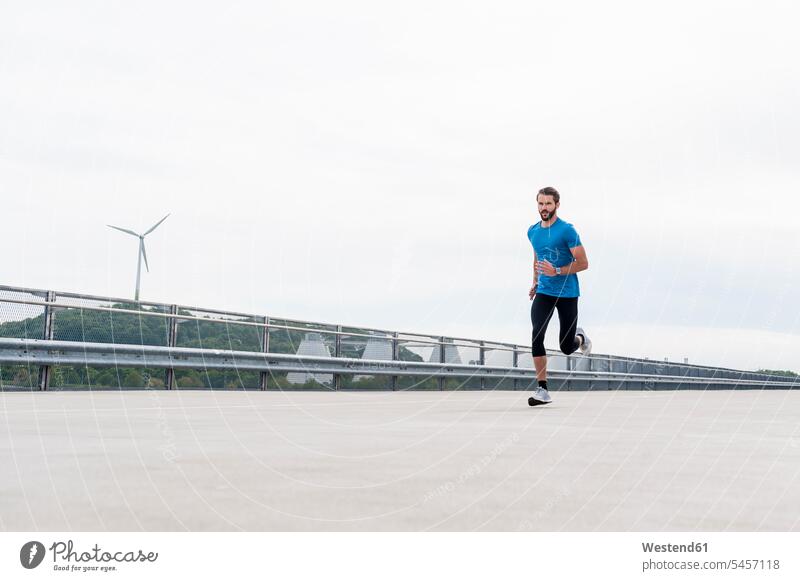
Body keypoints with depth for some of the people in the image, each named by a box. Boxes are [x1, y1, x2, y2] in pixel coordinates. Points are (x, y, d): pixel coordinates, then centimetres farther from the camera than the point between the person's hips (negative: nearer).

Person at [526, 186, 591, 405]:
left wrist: (557, 271, -22)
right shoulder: (533, 231, 7)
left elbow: (583, 263, -11)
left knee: (566, 347, 3)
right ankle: (542, 389, -13)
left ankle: (580, 338, 41)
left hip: (567, 294, -4)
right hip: (543, 293, 4)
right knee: (536, 336, -18)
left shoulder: (567, 231, -11)